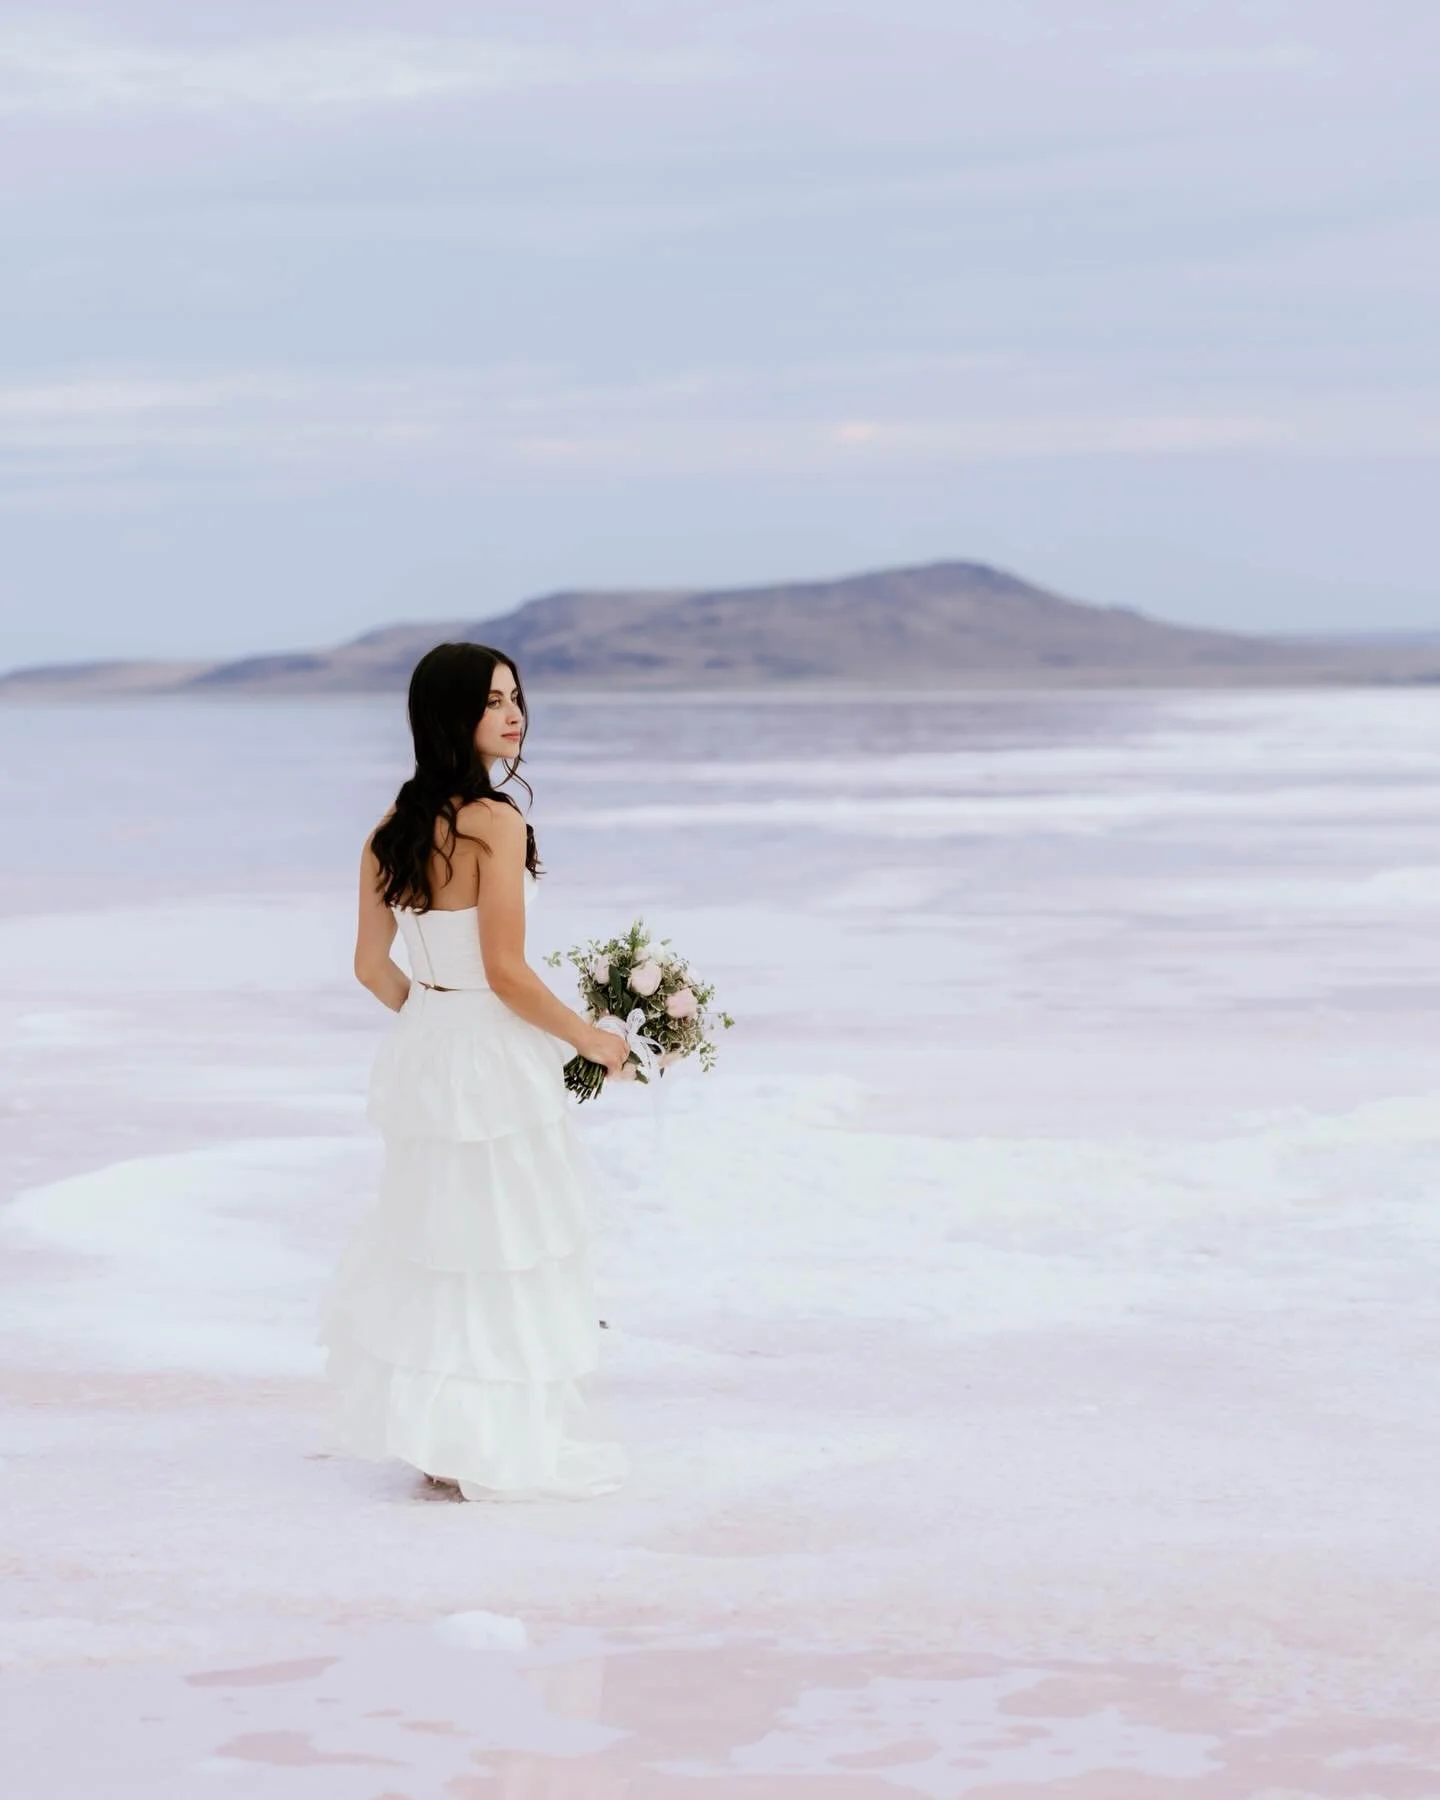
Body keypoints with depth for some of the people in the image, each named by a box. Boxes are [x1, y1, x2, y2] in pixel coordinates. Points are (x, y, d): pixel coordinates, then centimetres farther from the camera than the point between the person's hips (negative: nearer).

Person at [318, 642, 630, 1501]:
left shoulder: (392, 830, 4)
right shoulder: (495, 823, -19)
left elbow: (373, 964, 8)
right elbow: (506, 972, -20)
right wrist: (592, 1039, -7)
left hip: (423, 1045, 8)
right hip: (495, 1060, -8)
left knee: (437, 1245, 18)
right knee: (510, 1252, 4)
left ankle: (437, 1437, 25)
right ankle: (500, 1450, 12)